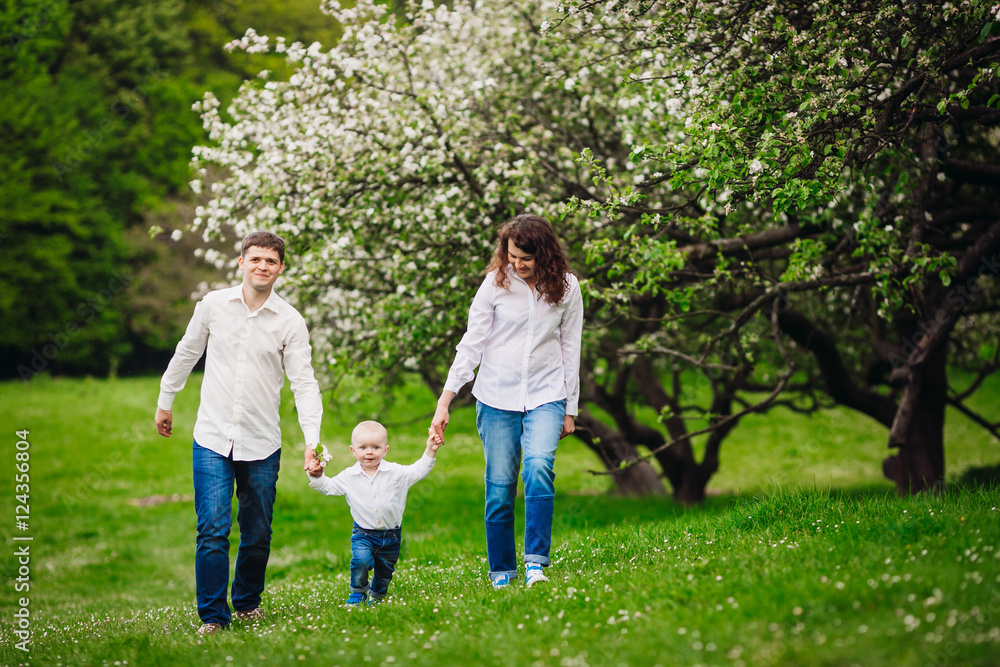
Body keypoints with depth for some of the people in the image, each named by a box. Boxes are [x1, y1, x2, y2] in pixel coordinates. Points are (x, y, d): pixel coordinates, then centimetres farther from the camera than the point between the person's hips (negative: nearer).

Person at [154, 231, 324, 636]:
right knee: (213, 530, -10)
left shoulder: (290, 322, -2)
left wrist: (312, 440, -17)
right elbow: (187, 352, 16)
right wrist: (165, 401, 23)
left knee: (257, 535, 8)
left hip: (262, 444, 1)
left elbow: (304, 383, -6)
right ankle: (212, 617, -2)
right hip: (212, 439, -1)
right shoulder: (213, 305, 1)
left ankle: (248, 602, 30)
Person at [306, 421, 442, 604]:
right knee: (361, 559, -25)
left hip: (391, 534, 1)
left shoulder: (395, 472, -6)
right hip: (363, 534, -1)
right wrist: (318, 476, -12)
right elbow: (328, 487, 6)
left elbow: (418, 471, -8)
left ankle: (377, 596, 38)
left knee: (385, 569, 12)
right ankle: (358, 593, -2)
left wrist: (430, 451, -19)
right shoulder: (349, 476, -3)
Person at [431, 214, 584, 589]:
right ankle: (501, 570, 14)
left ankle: (536, 560, -19)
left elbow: (570, 349, 7)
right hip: (497, 397, 0)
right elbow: (471, 344, -3)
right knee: (499, 485, 0)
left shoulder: (566, 287, -1)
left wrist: (570, 409, 8)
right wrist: (445, 401, -8)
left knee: (539, 466, -24)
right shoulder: (496, 283, -5)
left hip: (545, 395, 0)